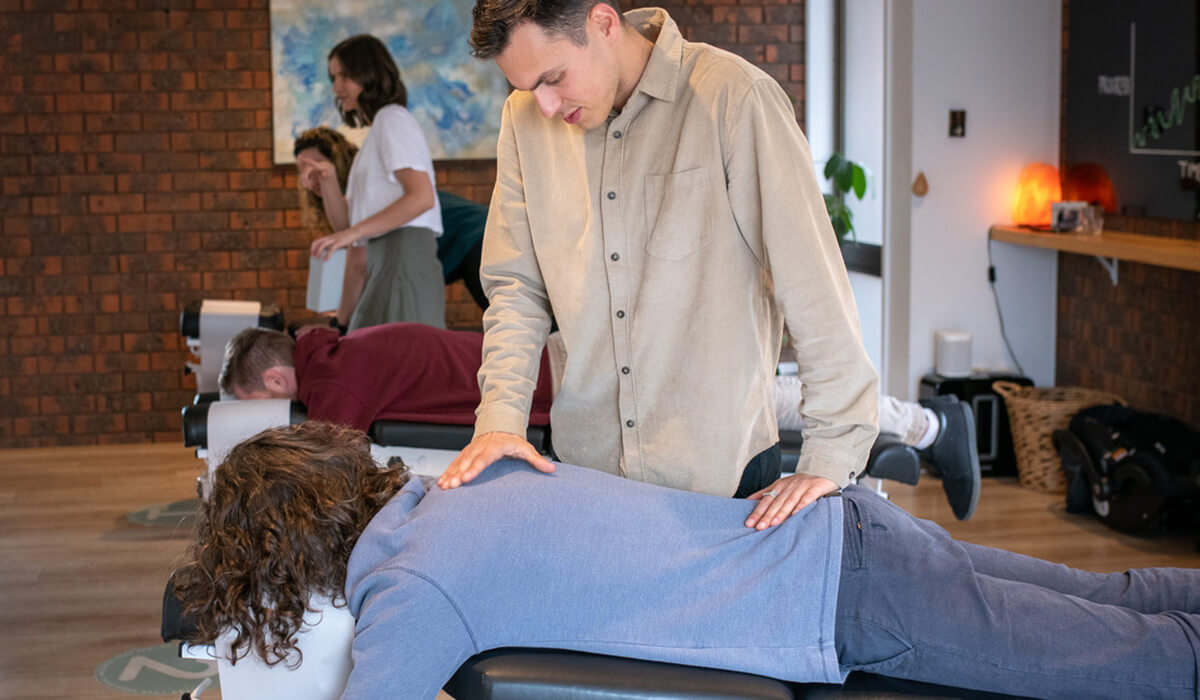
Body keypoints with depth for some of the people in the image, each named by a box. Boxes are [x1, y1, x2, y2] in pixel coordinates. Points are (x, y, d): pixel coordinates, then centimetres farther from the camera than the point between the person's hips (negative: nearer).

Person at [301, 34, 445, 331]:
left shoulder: (392, 118, 1)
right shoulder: (374, 133, 26)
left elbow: (422, 197, -14)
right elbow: (346, 223, 20)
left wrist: (353, 233, -18)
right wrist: (328, 179, 3)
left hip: (404, 256, -8)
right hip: (383, 264, 8)